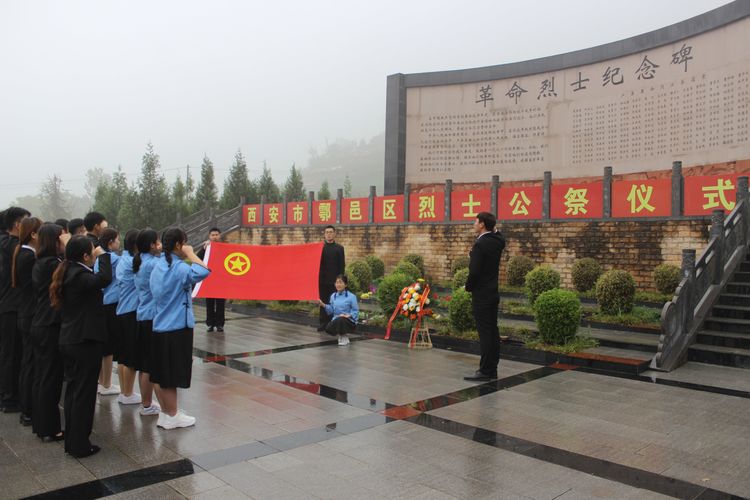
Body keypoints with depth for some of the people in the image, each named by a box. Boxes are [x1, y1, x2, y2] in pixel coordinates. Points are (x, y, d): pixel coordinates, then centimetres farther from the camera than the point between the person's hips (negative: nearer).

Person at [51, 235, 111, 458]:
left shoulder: (68, 272, 7)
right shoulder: (79, 275, -21)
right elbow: (105, 278, -38)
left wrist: (97, 258, 9)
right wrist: (102, 255, -23)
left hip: (69, 340, 9)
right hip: (85, 341, -9)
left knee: (73, 389, 17)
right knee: (84, 393, 1)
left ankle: (71, 440, 27)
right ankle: (80, 445, 10)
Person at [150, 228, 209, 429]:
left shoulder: (158, 267, 9)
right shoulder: (178, 268, -17)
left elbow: (154, 292, 15)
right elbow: (203, 272, -29)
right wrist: (190, 254, -16)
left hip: (159, 327, 9)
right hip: (177, 329, -9)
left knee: (160, 374, 14)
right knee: (172, 376, 2)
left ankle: (166, 412, 26)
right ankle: (171, 417, 12)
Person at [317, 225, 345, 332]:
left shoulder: (339, 248, 4)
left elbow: (342, 265, 0)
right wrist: (317, 277, -2)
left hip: (334, 280, -2)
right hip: (322, 279, 2)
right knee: (323, 301, 5)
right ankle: (323, 322, 10)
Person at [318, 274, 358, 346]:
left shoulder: (351, 296, -7)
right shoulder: (333, 296, 8)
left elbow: (356, 311, -6)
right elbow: (331, 311, 9)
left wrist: (348, 315, -23)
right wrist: (324, 305, -7)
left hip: (349, 321, -4)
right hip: (336, 320, 4)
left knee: (340, 320, -36)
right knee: (328, 329, -24)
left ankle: (345, 336, -5)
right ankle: (340, 334, 10)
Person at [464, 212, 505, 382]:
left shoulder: (480, 244, -18)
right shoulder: (497, 241, 7)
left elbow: (474, 271, -20)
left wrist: (468, 287, -3)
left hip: (481, 295, -9)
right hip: (493, 293, 9)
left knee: (485, 333, -5)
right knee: (493, 332, 11)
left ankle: (485, 371, -1)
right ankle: (492, 369, 18)